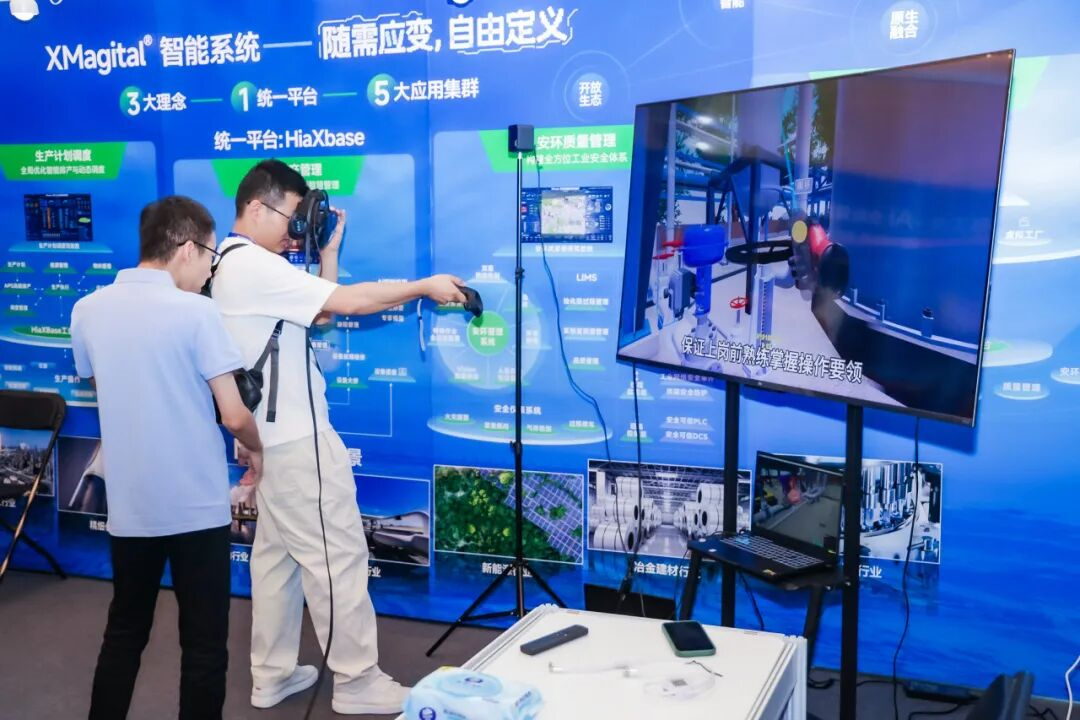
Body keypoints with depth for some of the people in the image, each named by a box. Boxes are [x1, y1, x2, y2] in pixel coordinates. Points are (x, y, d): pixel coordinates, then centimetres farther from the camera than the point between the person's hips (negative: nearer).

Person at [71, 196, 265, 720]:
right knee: (204, 644, 6)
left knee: (123, 633, 20)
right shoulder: (195, 312, -15)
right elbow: (234, 416, -14)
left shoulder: (87, 310, 1)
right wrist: (256, 450, 6)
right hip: (197, 505, -5)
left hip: (128, 505, 5)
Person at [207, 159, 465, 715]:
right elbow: (347, 303, -23)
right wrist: (425, 286, -14)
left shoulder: (238, 266, 14)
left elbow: (320, 311, 12)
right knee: (338, 554, -3)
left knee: (276, 555, 14)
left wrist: (328, 252, 6)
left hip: (272, 438, 11)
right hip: (295, 438, -11)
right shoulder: (252, 266, -18)